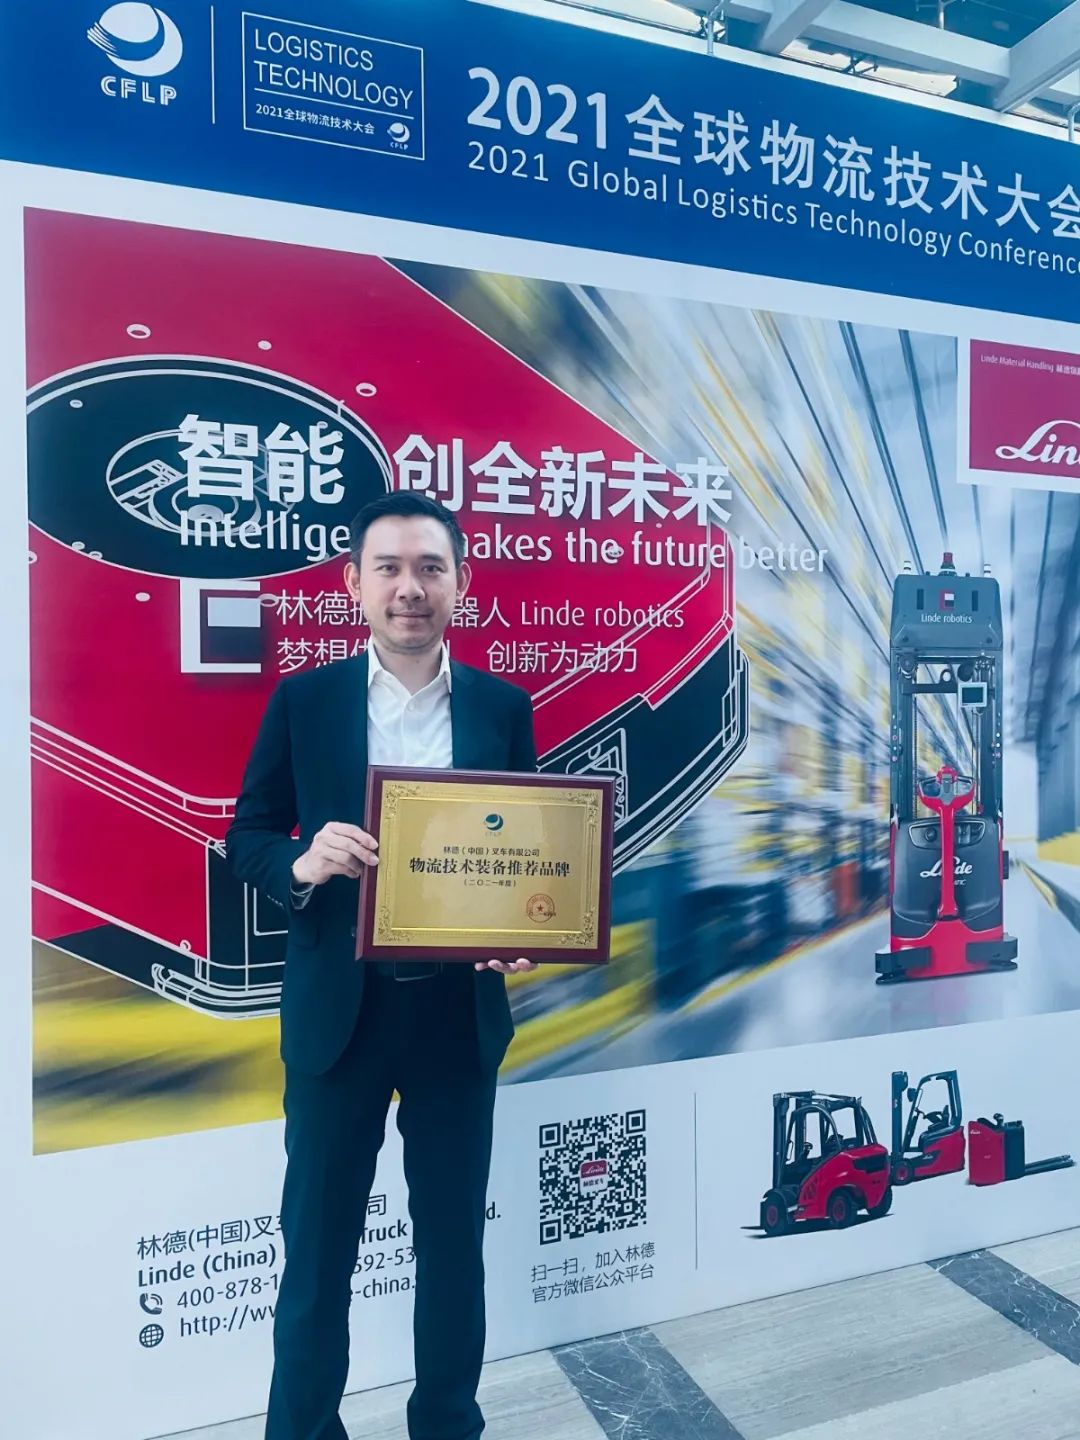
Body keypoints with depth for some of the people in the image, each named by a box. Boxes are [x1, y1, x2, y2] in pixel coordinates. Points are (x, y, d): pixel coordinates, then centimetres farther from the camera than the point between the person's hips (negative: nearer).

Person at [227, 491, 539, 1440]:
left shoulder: (505, 706, 1)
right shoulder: (303, 700, -2)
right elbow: (247, 837, 0)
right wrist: (303, 862, -21)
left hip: (460, 1011, 1)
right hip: (336, 1011, -1)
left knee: (455, 1237, 18)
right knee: (317, 1244, 13)